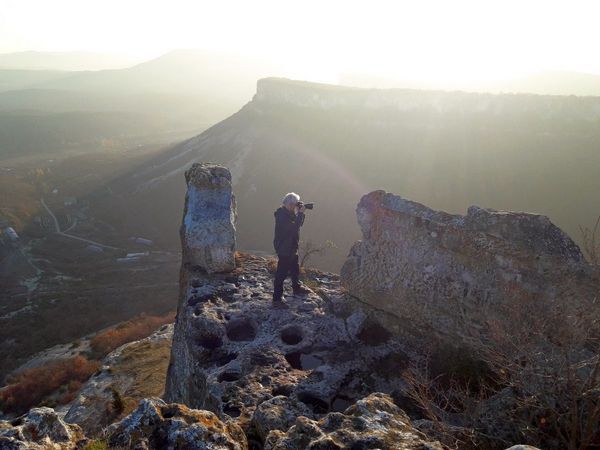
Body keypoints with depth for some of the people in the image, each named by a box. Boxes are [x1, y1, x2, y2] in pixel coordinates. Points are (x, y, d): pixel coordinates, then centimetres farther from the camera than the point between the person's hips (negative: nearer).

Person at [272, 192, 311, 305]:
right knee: (281, 273, -5)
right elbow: (294, 227, -31)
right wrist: (300, 213, -25)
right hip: (284, 249, -11)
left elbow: (298, 223, 12)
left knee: (295, 269, 26)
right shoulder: (281, 215, -25)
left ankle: (297, 288, 46)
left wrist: (300, 213, -4)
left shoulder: (288, 213, 6)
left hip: (291, 248, 11)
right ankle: (276, 298, 1)